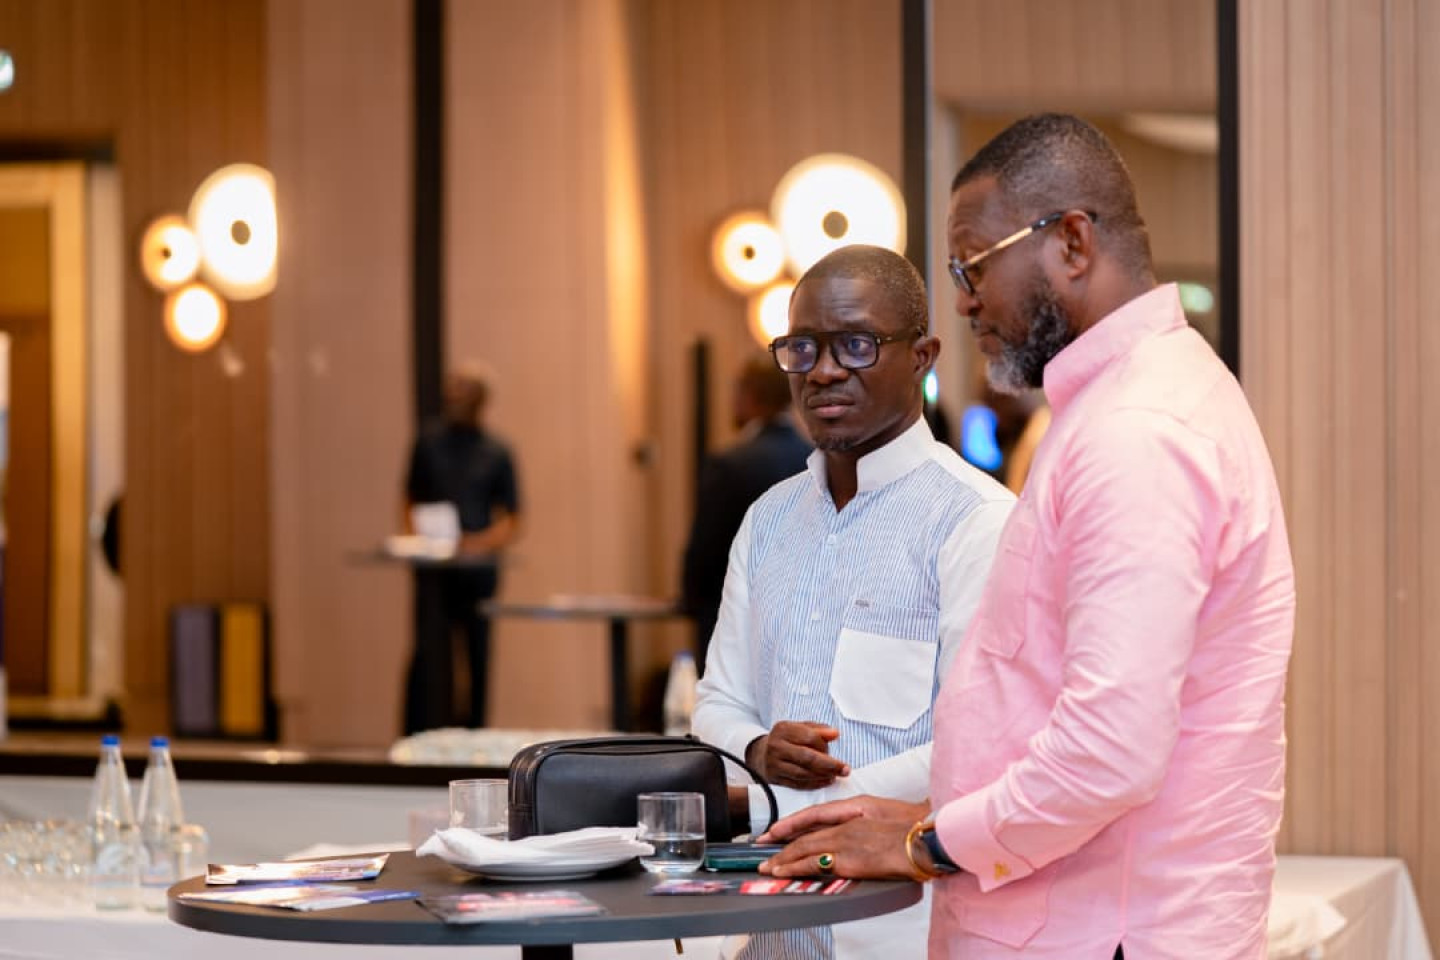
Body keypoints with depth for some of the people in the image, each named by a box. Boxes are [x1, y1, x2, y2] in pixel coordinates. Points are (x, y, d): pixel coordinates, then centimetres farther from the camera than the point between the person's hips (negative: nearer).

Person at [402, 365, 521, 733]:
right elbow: (411, 504, 15)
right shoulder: (428, 444, 10)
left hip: (478, 570, 0)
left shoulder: (496, 454, 6)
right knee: (430, 654, -13)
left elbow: (511, 522, 5)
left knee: (478, 658, 4)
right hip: (434, 571, 0)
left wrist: (482, 543, -14)